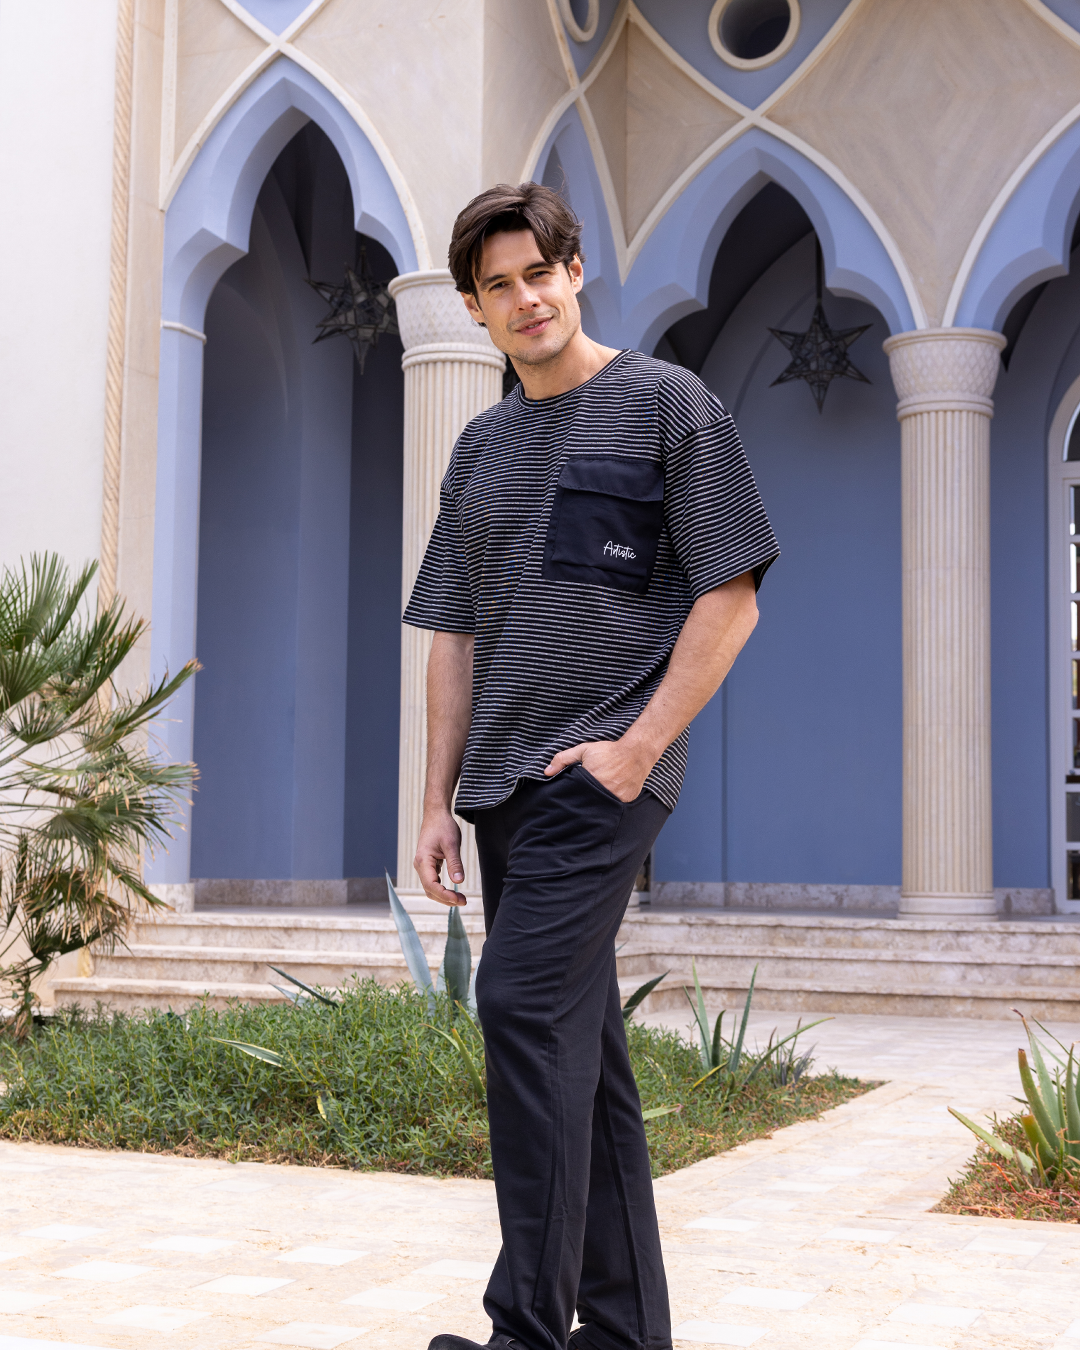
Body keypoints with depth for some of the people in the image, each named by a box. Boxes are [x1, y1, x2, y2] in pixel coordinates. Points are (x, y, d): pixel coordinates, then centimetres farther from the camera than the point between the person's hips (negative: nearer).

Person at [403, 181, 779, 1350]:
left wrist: (640, 745, -13)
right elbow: (453, 636, 16)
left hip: (602, 772, -6)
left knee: (525, 1002, -19)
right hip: (505, 783, 6)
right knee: (578, 1037, 9)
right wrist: (436, 802, 9)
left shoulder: (665, 404, 0)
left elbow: (730, 596, -5)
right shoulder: (478, 449, 16)